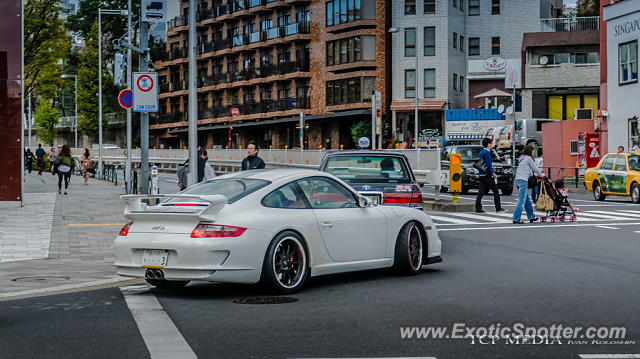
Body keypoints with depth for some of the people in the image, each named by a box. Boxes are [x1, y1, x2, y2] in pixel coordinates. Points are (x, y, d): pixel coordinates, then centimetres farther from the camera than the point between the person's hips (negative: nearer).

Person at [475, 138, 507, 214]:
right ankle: (498, 208, 0)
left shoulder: (481, 153, 16)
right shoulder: (487, 153, -13)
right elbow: (489, 165, -20)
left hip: (481, 175, 9)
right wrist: (492, 174, -8)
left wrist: (492, 173, 20)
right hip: (487, 176, -9)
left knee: (481, 192, 6)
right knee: (495, 191, -2)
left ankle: (478, 209, 3)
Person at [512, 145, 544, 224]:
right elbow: (535, 168, 2)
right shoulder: (529, 158, -4)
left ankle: (531, 217, 24)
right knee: (521, 200, -9)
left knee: (527, 200, 16)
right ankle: (516, 219, -13)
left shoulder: (521, 158, 19)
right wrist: (541, 175, 18)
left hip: (518, 180, 9)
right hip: (523, 180, -9)